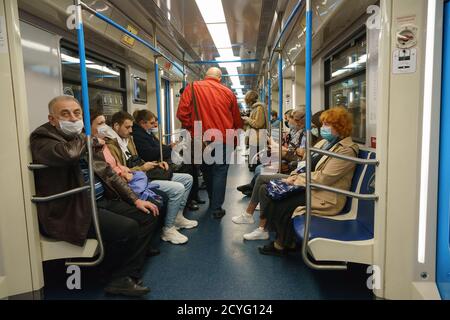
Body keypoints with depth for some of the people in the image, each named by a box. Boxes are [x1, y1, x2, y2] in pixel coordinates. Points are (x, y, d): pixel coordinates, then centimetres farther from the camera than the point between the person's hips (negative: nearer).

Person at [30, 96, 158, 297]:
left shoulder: (83, 138, 15)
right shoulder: (42, 139, -9)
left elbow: (105, 172, 16)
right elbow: (69, 153, -34)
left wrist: (134, 199, 8)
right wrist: (88, 139, -11)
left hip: (99, 202, 9)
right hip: (69, 212, -9)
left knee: (148, 216, 2)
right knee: (128, 228, -24)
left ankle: (125, 278, 0)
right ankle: (118, 275, 8)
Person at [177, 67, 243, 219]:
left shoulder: (192, 88, 1)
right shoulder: (228, 92, 5)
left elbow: (182, 113, -8)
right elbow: (237, 121, 11)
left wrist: (192, 129, 5)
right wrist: (233, 139, 24)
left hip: (202, 139, 1)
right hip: (223, 139, -1)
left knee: (208, 171, 18)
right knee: (220, 173, 7)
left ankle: (212, 203, 33)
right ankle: (216, 208, 7)